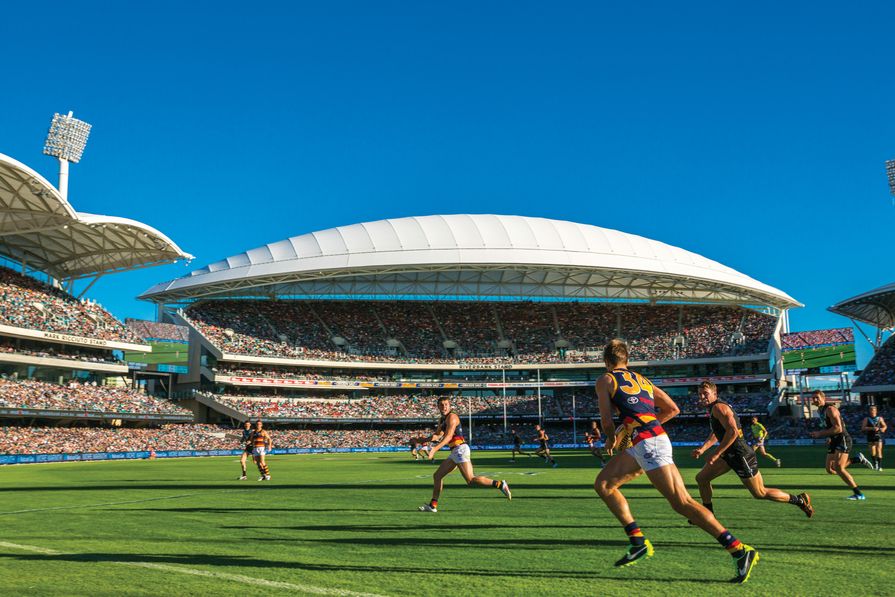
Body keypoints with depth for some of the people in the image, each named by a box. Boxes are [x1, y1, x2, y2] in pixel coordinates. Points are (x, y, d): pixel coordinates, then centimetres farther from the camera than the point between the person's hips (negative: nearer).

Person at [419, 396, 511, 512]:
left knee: (471, 480, -19)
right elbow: (437, 435, 27)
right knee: (437, 476, 11)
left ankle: (500, 484, -17)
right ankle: (433, 505, 17)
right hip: (454, 452, 10)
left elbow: (448, 436, -19)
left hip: (460, 449, -10)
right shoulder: (442, 419, 19)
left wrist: (435, 449, -29)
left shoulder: (452, 417, -9)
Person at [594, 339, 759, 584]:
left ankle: (739, 550, -14)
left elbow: (606, 421, 1)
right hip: (656, 435, 8)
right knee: (602, 484, 12)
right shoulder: (641, 379, 23)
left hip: (647, 442, -8)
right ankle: (638, 542, 7)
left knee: (681, 502, -11)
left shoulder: (605, 380, 5)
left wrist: (611, 439, 21)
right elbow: (673, 409, 23)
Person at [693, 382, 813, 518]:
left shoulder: (718, 407, -18)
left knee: (760, 493, 2)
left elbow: (732, 432, -29)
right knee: (701, 478, 8)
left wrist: (716, 454, -26)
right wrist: (702, 449, 11)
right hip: (729, 455, 10)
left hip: (741, 455, -10)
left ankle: (800, 500, 16)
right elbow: (716, 433, 25)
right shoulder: (713, 408, 13)